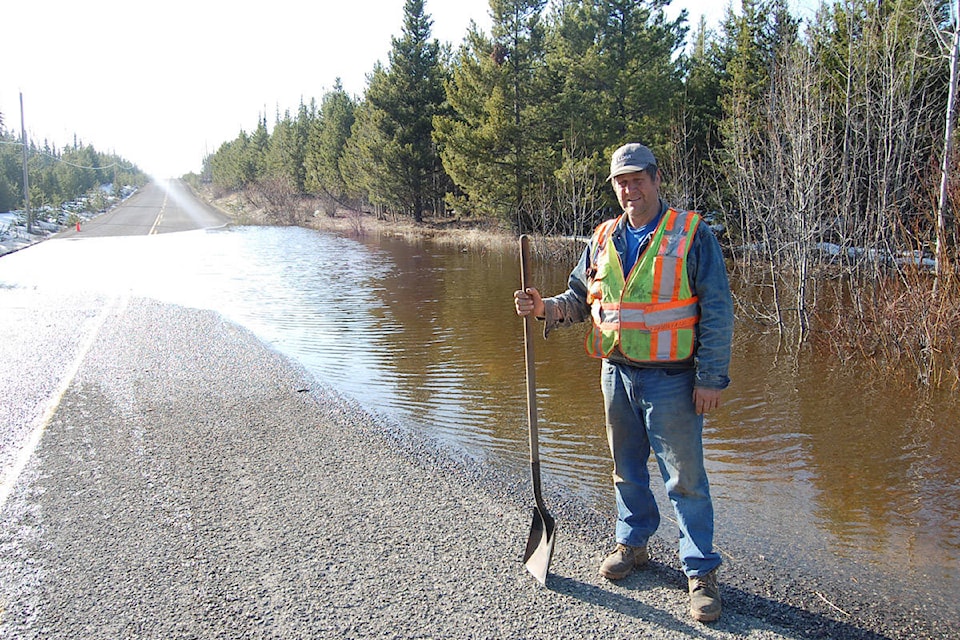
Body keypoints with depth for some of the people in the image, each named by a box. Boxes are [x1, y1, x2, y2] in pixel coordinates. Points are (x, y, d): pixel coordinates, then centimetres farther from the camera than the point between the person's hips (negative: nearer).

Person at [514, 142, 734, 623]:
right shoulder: (603, 239, 7)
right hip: (617, 373, 5)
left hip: (671, 380, -5)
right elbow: (580, 299, 15)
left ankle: (701, 571, 15)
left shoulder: (692, 233, -7)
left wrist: (711, 378, -12)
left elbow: (717, 311, -8)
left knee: (685, 477, 1)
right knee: (626, 468, 18)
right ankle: (633, 543, 38)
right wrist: (545, 308, -6)